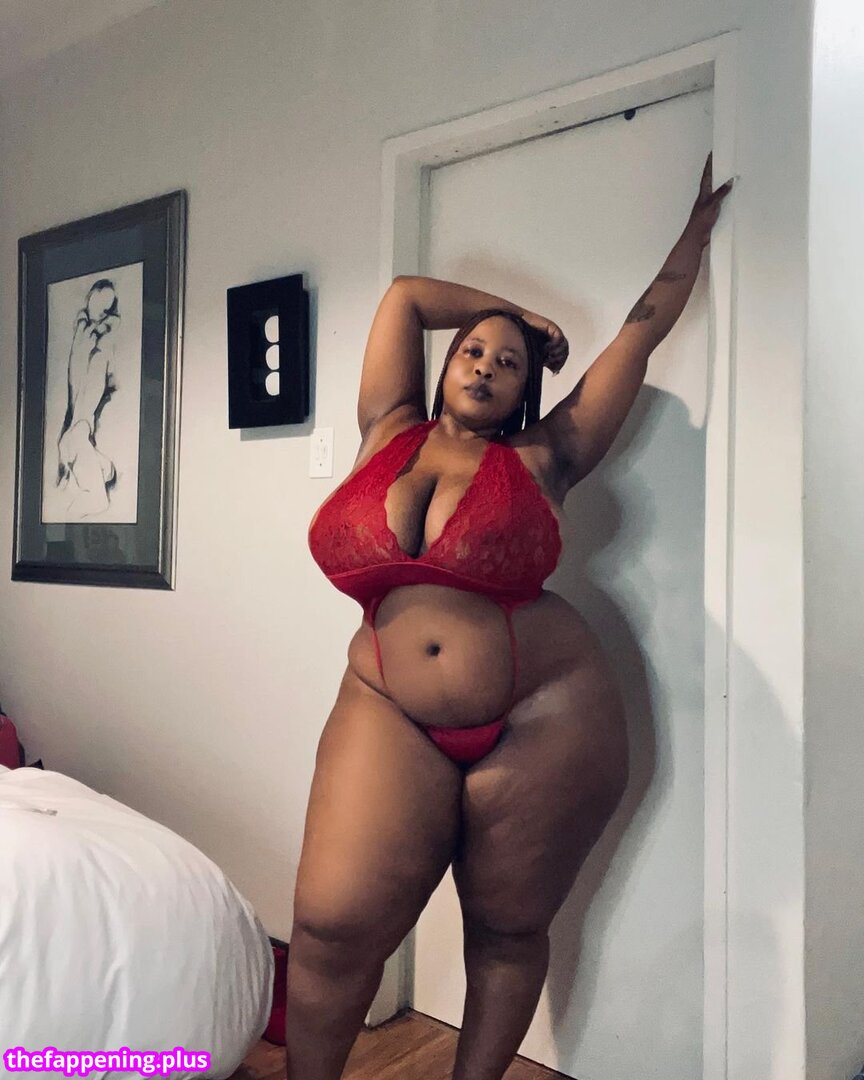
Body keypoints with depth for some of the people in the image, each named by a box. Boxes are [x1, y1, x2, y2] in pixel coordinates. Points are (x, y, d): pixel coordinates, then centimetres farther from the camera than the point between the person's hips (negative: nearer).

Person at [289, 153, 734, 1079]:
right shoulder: (389, 435, 9)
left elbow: (644, 328, 12)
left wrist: (699, 227, 24)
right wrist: (520, 313, 22)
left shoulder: (541, 460, 3)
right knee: (331, 929, -4)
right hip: (390, 718, 2)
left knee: (508, 931, 10)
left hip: (542, 723, -1)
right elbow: (406, 294, 15)